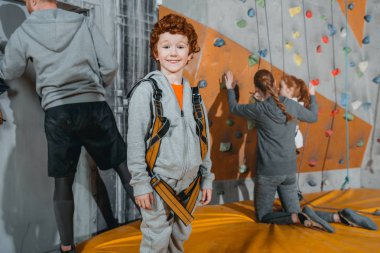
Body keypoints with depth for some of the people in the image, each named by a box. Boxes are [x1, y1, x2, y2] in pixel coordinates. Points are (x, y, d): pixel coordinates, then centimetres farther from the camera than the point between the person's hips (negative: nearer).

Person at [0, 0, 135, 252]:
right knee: (124, 166, 9)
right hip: (95, 107, 1)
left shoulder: (23, 33, 7)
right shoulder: (85, 23, 8)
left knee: (63, 182, 11)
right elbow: (110, 65, 2)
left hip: (58, 113, 0)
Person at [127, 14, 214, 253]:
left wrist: (207, 178, 11)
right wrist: (140, 182, -12)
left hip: (188, 183, 6)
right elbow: (135, 141, -10)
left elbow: (204, 139, 11)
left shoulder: (194, 94, 7)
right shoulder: (146, 90, -9)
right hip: (159, 181, -5)